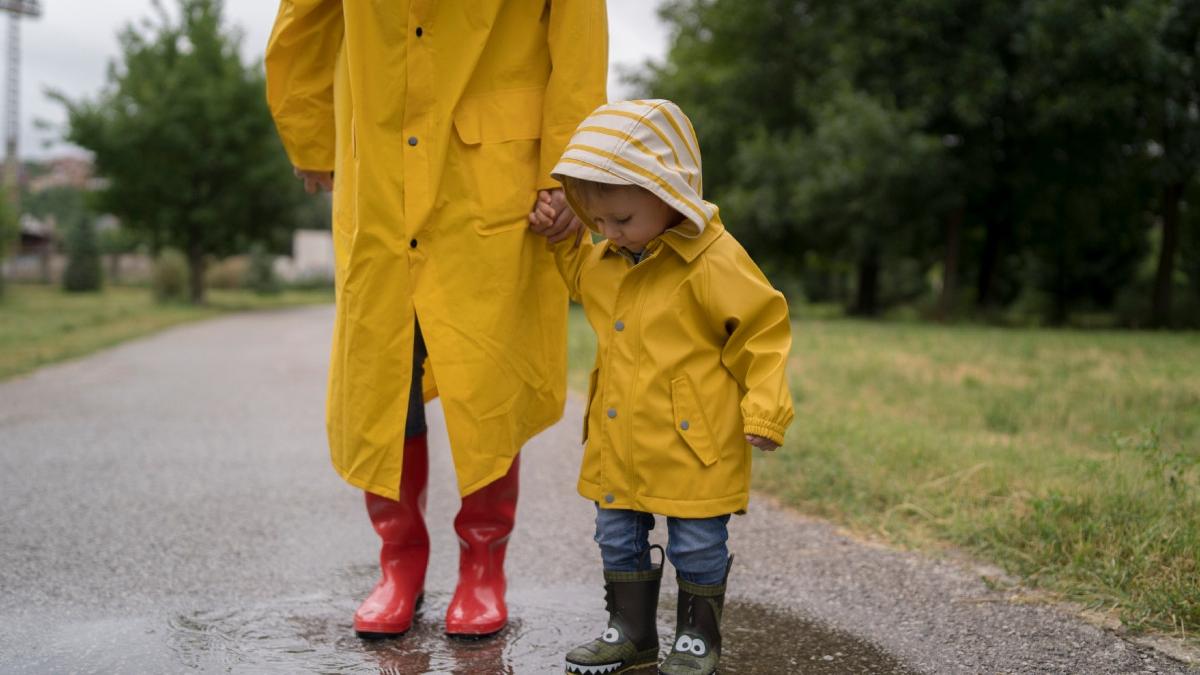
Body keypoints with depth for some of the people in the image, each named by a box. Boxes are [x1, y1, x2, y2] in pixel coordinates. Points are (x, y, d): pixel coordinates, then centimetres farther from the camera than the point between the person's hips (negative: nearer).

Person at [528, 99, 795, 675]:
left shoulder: (713, 261, -16)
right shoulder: (606, 259, 6)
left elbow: (763, 331, -12)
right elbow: (578, 273, 30)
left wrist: (764, 410, -16)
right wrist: (558, 235, 11)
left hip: (692, 441, -7)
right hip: (617, 441, 7)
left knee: (696, 543, 6)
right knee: (617, 536, 15)